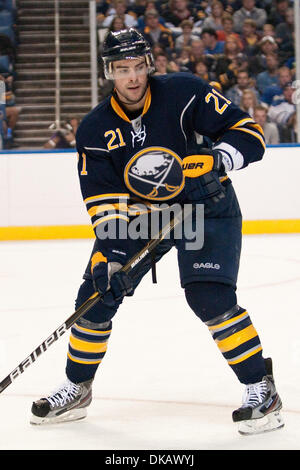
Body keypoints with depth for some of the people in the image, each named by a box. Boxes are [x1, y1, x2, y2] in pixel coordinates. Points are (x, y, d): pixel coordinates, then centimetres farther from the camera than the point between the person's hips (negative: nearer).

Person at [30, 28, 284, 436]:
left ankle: (261, 389, -10)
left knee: (209, 296, -22)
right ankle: (77, 389, 20)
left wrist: (216, 160, -35)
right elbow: (103, 200, -12)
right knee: (97, 292, 0)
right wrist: (108, 253, -26)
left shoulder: (184, 93, -18)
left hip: (204, 207, -4)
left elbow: (248, 133, -16)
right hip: (137, 214, 4)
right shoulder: (95, 130, -9)